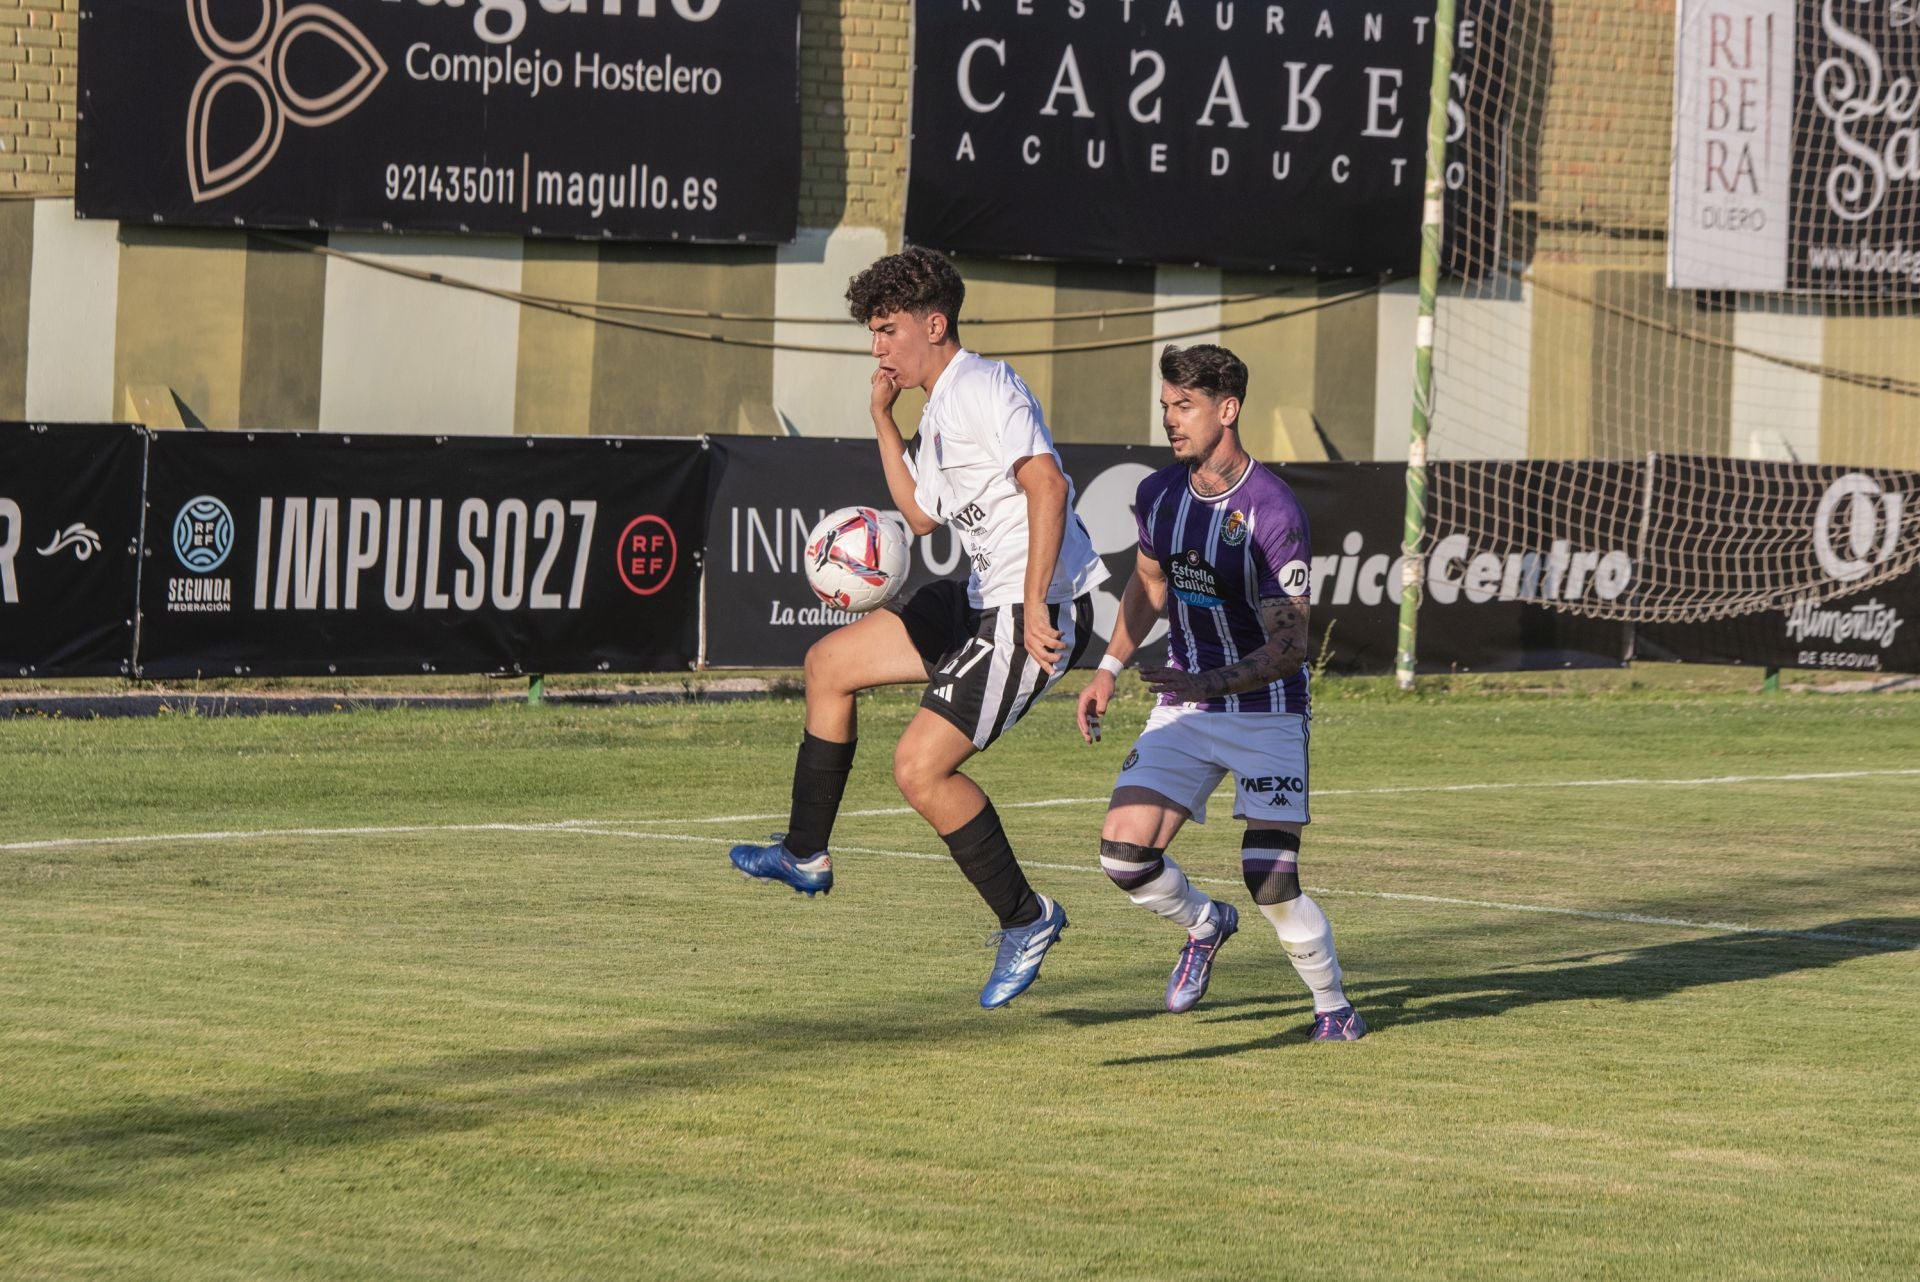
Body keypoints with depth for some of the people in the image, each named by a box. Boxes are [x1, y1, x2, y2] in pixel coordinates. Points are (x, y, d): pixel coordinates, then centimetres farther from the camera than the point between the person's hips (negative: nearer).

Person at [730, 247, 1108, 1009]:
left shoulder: (981, 389, -16)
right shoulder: (938, 412, 17)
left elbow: (1047, 484, -28)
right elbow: (922, 515, 30)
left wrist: (1035, 607, -33)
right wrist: (883, 419, 22)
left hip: (1037, 613, -11)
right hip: (985, 603, 11)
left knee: (920, 767, -16)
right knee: (830, 663, 19)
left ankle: (1024, 919, -1)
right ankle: (805, 855, 28)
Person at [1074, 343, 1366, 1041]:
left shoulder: (1272, 511, -20)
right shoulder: (1159, 495, 0)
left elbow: (1288, 644, -23)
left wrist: (1209, 684, -36)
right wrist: (1109, 669, 16)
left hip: (1268, 713, -5)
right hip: (1185, 705, 5)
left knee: (1270, 881, -15)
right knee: (1124, 854, -8)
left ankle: (1334, 1005, 10)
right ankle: (1205, 924, 24)